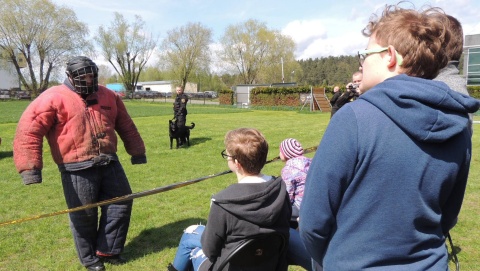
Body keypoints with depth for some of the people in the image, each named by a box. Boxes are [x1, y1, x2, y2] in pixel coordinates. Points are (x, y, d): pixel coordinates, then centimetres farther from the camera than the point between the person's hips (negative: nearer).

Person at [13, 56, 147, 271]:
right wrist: (29, 167, -21)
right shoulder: (53, 98, -6)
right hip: (77, 169, -5)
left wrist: (137, 152, 21)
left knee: (121, 204, 9)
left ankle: (106, 251, 27)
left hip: (109, 163, 5)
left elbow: (127, 127, 19)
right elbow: (28, 131, -13)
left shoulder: (109, 96, 11)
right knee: (84, 215, 6)